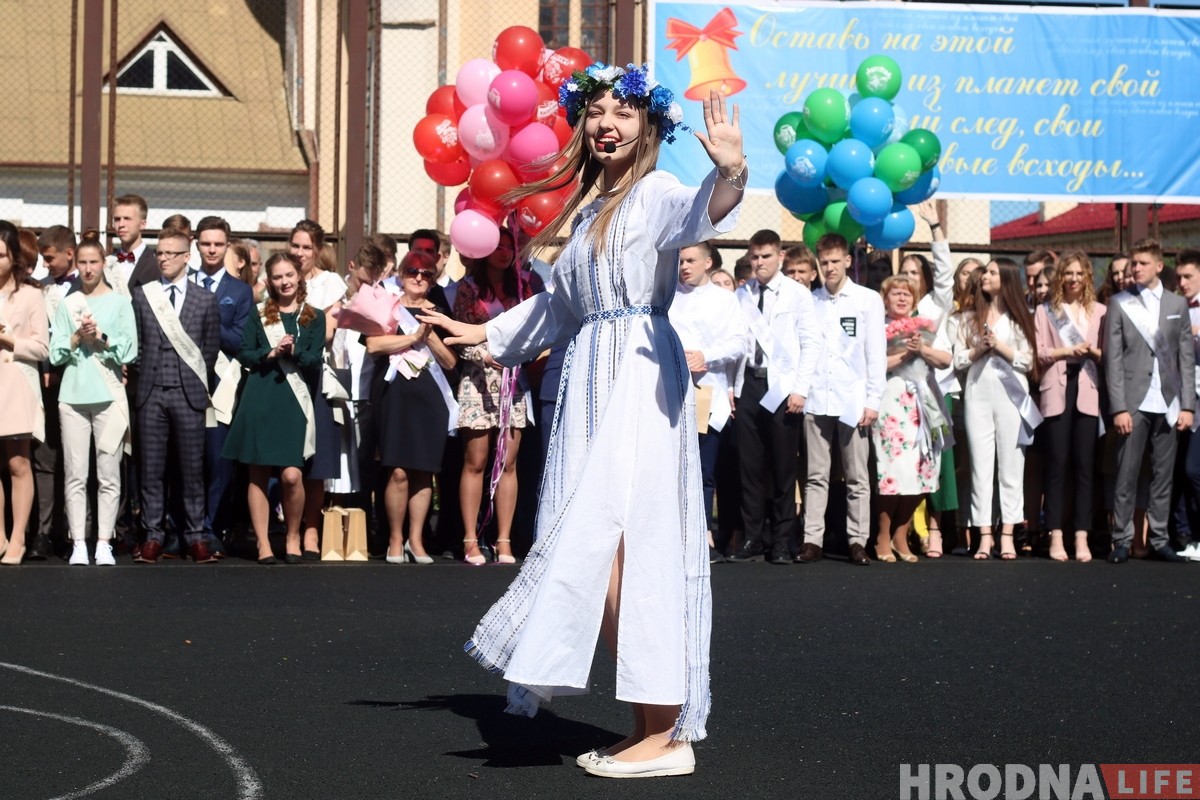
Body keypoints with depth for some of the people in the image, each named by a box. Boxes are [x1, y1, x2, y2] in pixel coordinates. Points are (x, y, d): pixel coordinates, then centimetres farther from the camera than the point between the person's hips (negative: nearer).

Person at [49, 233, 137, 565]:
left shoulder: (120, 302, 6)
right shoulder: (67, 304, 10)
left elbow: (129, 352, 1)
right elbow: (56, 353, 6)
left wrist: (101, 337, -10)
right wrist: (78, 337, -9)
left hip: (109, 395, -2)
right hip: (73, 396, 2)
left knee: (109, 475, -2)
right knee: (75, 475, 0)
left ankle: (104, 543, 2)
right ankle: (79, 543, 4)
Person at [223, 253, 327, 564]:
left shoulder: (314, 317, 10)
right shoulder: (259, 316, 12)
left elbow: (315, 360, 2)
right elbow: (244, 354, 5)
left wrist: (294, 351, -17)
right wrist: (271, 353, -12)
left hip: (295, 399, -1)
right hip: (260, 398, 1)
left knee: (292, 475, -12)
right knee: (258, 473, 0)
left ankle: (293, 537, 8)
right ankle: (262, 542, 7)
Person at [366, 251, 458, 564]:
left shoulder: (438, 314, 16)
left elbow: (450, 361, 8)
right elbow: (373, 345, -9)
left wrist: (429, 336, -6)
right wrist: (413, 337, -8)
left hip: (430, 398, 3)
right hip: (396, 395, -3)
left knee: (424, 471, 0)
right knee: (398, 471, -11)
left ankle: (416, 540, 9)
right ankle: (395, 540, 0)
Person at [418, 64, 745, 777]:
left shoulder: (654, 193, -2)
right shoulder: (585, 208, 22)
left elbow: (695, 215, -27)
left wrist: (730, 174, -48)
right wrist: (482, 333, 42)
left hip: (640, 377, -8)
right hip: (589, 381, 8)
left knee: (616, 541, -14)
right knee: (606, 550, 2)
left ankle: (664, 734, -12)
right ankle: (655, 727, 6)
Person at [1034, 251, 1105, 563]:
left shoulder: (1100, 311, 14)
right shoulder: (1045, 311, 11)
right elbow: (1038, 353, 2)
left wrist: (1093, 352, -10)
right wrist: (1068, 351, -10)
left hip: (1088, 392, 1)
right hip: (1057, 391, -1)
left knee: (1085, 466, -2)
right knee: (1057, 464, -3)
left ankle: (1082, 538, -2)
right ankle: (1056, 537, -2)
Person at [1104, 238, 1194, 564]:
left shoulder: (1177, 304, 10)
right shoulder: (1120, 303, 4)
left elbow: (1187, 358, 9)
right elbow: (1113, 358, -1)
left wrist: (1187, 405, 1)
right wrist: (1119, 408, -8)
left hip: (1167, 404, 2)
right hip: (1134, 403, -2)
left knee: (1163, 476, 5)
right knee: (1126, 475, -2)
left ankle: (1159, 540, 10)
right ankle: (1121, 540, 2)